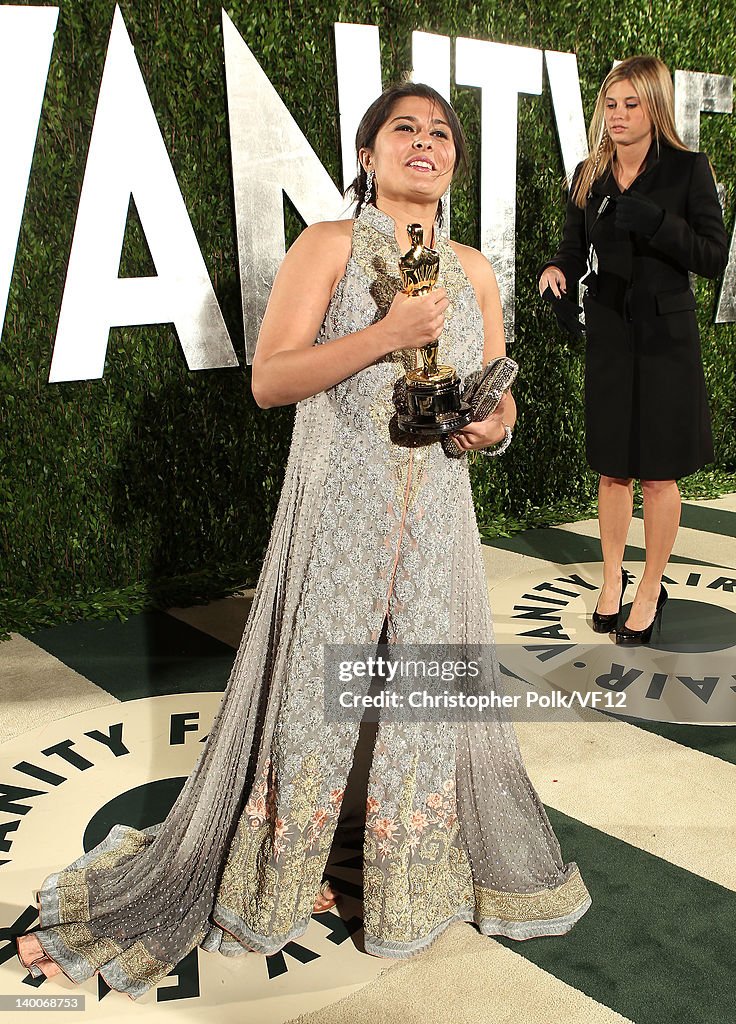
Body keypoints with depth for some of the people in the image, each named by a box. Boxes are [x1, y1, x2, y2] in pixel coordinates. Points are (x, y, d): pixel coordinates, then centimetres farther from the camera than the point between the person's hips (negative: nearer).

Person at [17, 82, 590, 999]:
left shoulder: (472, 271, 12)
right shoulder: (330, 245, -1)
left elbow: (499, 400, 17)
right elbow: (269, 379, -11)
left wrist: (490, 426, -6)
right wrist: (386, 333, -20)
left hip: (438, 512, 5)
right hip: (341, 508, -4)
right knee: (310, 695, 2)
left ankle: (417, 886, 32)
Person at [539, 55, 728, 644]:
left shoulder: (687, 169, -5)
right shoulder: (588, 177, 7)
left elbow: (714, 258, -8)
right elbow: (575, 249, 8)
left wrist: (657, 222, -21)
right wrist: (558, 272, -15)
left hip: (665, 335, -3)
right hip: (608, 334, 4)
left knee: (658, 473, 3)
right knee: (612, 468, 11)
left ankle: (651, 590, 20)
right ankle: (612, 580, 28)